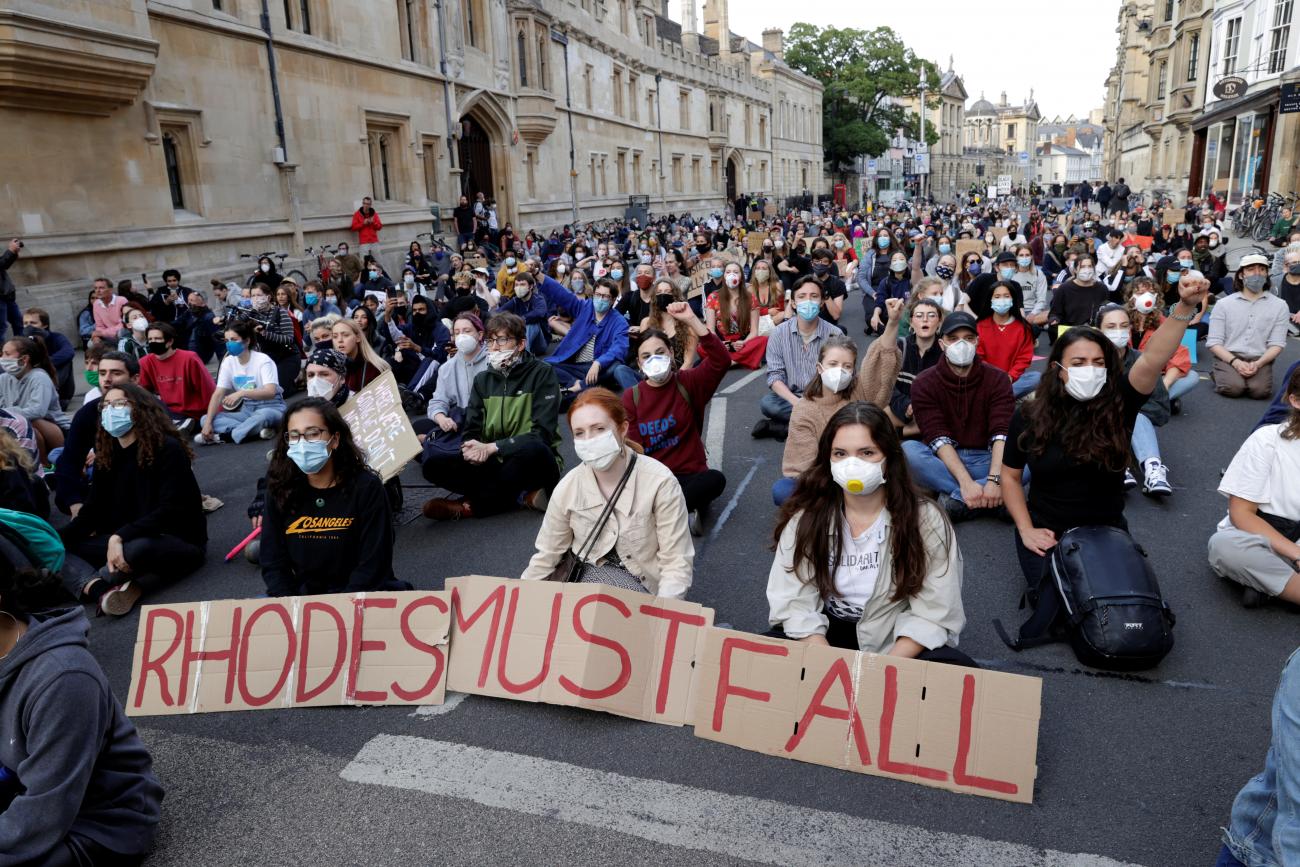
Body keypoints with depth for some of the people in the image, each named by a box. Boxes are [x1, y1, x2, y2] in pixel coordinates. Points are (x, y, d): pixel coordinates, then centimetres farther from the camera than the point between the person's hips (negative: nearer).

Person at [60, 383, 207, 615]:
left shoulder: (168, 449, -13)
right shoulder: (107, 455, 7)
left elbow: (170, 510, -20)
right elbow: (93, 511, 5)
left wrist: (120, 537, -30)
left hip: (181, 542, -6)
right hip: (129, 541, 7)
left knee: (139, 548, -38)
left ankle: (92, 584, -13)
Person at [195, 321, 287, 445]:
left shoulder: (263, 360, -15)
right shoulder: (228, 362, 1)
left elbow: (270, 392, -28)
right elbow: (218, 394, -4)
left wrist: (241, 393, -42)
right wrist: (208, 422, -17)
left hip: (270, 408, -6)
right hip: (247, 409, 6)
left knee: (263, 415, -42)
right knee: (204, 419, -14)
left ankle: (223, 437, -24)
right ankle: (256, 430, -26)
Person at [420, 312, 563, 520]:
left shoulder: (541, 373, -6)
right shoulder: (483, 379, 9)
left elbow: (542, 433, -17)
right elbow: (471, 431, 2)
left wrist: (492, 448, -23)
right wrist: (474, 449, -23)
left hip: (532, 462, -4)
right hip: (494, 462, 5)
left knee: (533, 449, -39)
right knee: (433, 465, -16)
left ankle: (472, 505, -22)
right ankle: (520, 495, -20)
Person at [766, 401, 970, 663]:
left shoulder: (925, 520, -10)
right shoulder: (805, 517, -6)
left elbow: (934, 614, -12)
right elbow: (793, 603, -11)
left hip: (895, 642, -1)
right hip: (825, 636, 1)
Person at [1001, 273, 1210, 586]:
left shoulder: (1118, 404, -12)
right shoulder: (1028, 416, -9)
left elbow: (1153, 360, -31)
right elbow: (1010, 476, 1)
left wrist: (1185, 307, -45)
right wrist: (1026, 530, -9)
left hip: (1106, 530, 1)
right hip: (1047, 532, -1)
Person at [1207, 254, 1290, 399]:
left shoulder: (1279, 305, 7)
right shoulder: (1223, 304, 4)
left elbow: (1277, 343, 2)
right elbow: (1214, 342, -2)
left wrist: (1258, 364, -16)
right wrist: (1235, 362, -17)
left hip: (1259, 359, 1)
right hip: (1228, 357, -1)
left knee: (1261, 391, -28)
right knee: (1233, 388, -30)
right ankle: (1221, 376, 4)